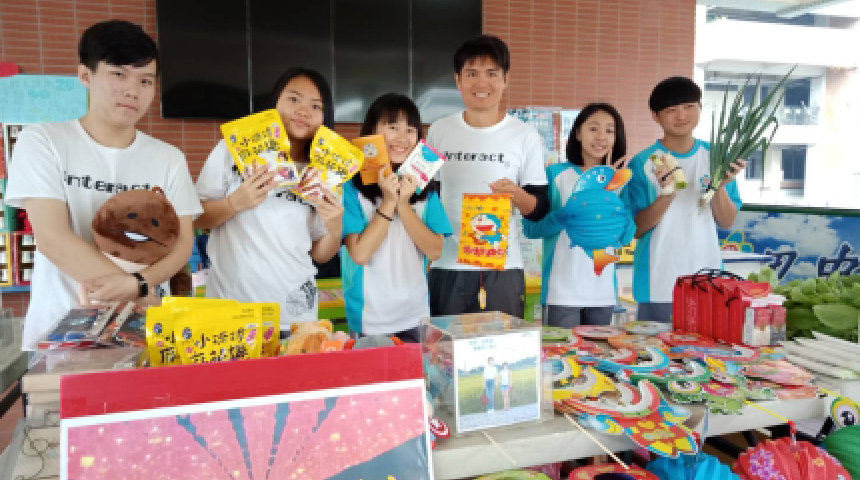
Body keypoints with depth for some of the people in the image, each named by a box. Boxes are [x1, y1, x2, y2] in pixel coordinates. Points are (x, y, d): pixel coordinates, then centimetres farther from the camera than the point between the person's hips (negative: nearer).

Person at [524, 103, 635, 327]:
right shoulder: (556, 173, -3)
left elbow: (626, 237, 1)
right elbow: (531, 228, -7)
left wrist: (612, 190, -7)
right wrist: (566, 214, -24)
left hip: (604, 292, 4)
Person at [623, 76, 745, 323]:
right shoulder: (642, 163, -7)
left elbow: (727, 222, 4)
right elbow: (636, 228, -7)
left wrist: (720, 187, -14)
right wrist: (667, 196, -23)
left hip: (707, 284, 3)